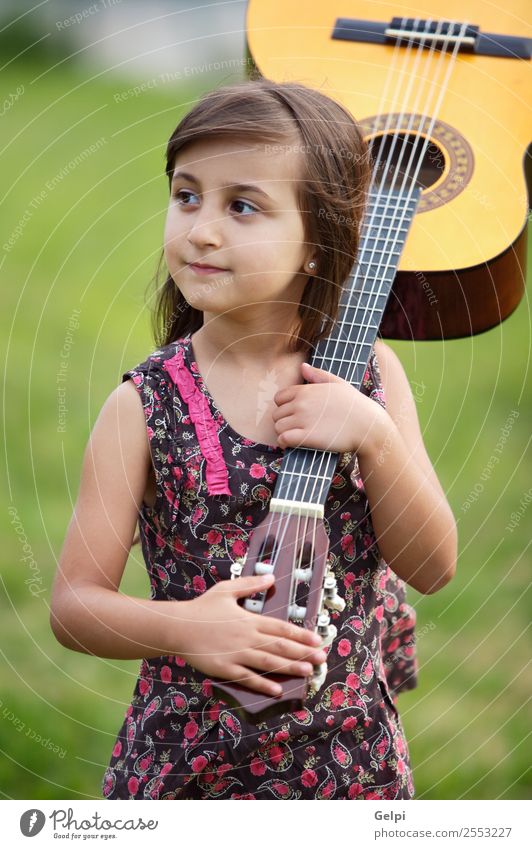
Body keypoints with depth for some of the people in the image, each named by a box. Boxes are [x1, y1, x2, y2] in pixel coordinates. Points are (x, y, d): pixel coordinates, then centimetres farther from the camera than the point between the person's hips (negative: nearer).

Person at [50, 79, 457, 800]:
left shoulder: (369, 373, -6)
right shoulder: (145, 405, -12)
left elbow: (433, 567, -6)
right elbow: (74, 605, -10)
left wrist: (375, 440, -20)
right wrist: (183, 626, -28)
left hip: (349, 752, 2)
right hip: (190, 759, -1)